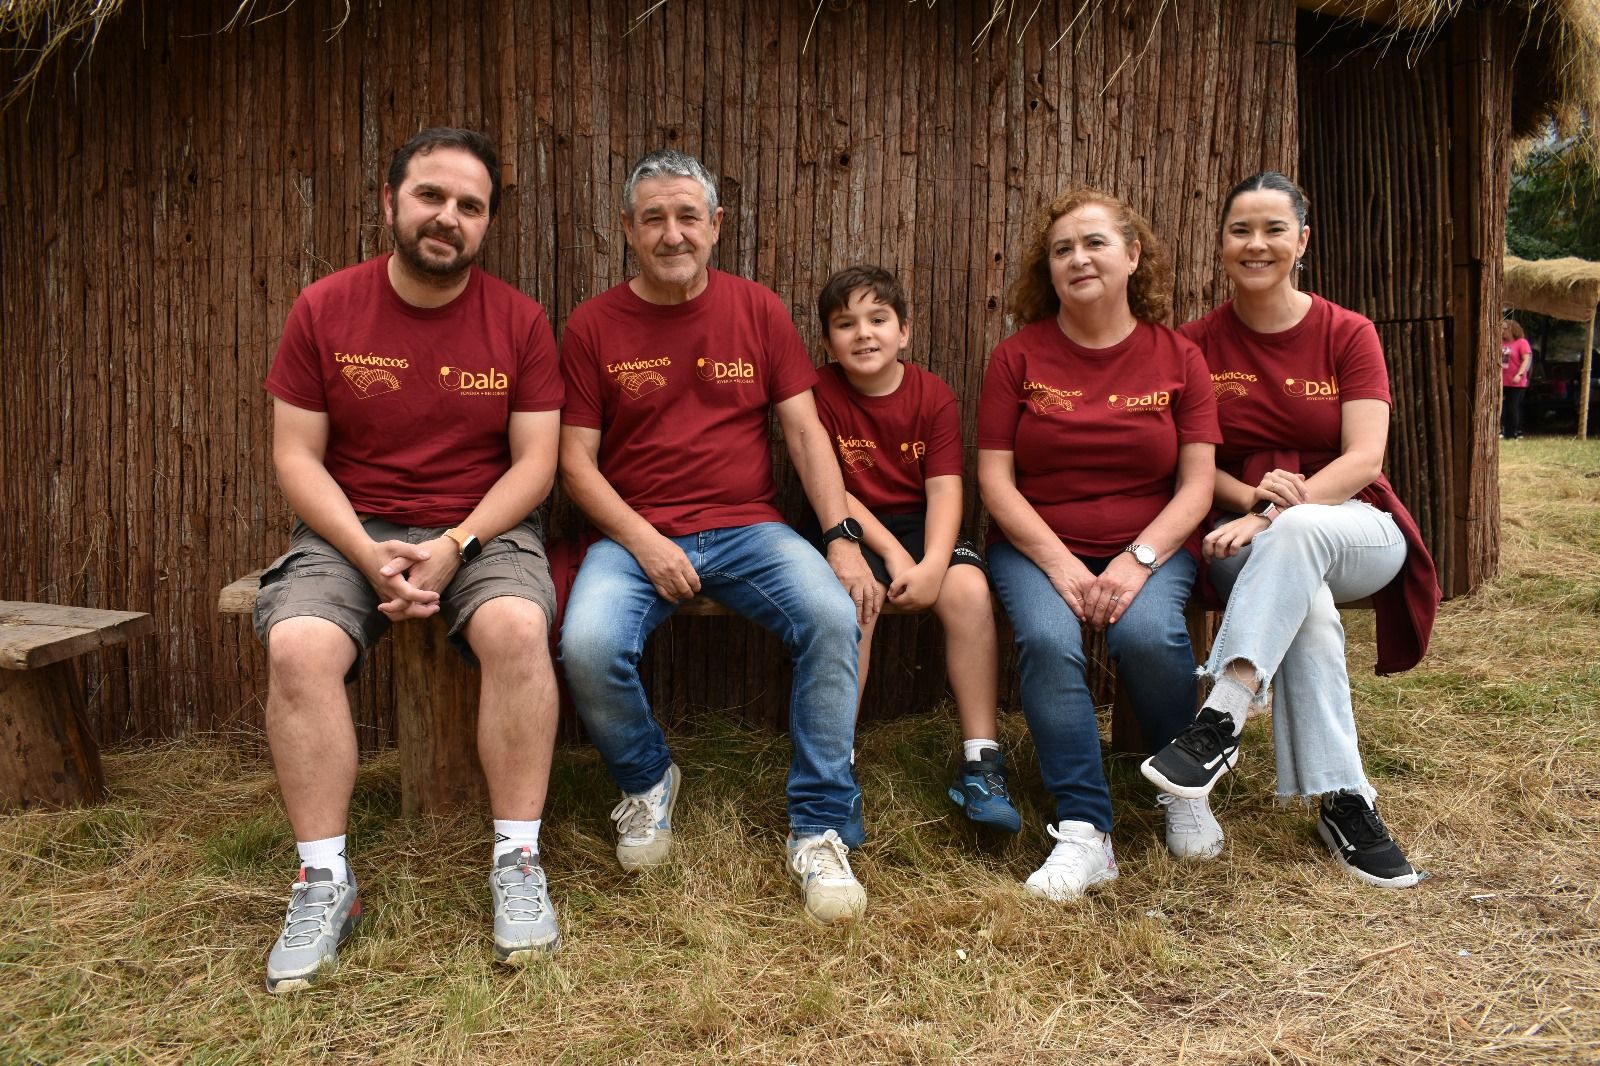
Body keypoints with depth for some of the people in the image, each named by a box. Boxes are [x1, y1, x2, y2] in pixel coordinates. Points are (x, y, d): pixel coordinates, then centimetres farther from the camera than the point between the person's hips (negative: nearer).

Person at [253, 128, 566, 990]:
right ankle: (324, 880, -14)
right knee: (297, 646, -28)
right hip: (352, 530, 1)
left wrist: (454, 546, -17)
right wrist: (369, 553, -16)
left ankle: (517, 862, -18)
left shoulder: (518, 321, 0)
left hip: (484, 529, 0)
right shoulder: (323, 310, 1)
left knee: (517, 629, -32)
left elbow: (534, 462, -2)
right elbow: (297, 456, 0)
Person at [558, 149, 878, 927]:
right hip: (634, 535, -1)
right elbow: (576, 463, 2)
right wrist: (644, 542, -13)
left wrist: (842, 536, -10)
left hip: (747, 528, 1)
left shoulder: (757, 310, 8)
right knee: (588, 644, -30)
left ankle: (819, 831, -11)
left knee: (834, 616, -27)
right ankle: (647, 781, 5)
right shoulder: (594, 326, 4)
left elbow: (804, 431, 4)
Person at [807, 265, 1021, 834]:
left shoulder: (933, 395, 0)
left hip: (920, 522, 2)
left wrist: (933, 562, -25)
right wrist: (891, 551, -21)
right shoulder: (820, 393, -5)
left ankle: (981, 760, -19)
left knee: (969, 589, -26)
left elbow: (944, 488, -8)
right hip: (849, 528, -2)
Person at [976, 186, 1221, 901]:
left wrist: (1137, 561, -17)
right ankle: (1084, 831, -21)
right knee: (1047, 639, -30)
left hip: (1148, 546, 0)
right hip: (1037, 545, 0)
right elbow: (994, 480, -4)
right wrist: (1061, 565, -16)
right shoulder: (1018, 357, 1)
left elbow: (1196, 486, -1)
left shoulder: (1177, 359, 4)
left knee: (1149, 634, -29)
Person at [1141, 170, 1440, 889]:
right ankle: (1344, 803, -30)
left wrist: (1280, 512, -25)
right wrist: (1251, 496, -20)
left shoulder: (1348, 336, 2)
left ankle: (1220, 721, -42)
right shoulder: (1196, 344, 5)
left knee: (1296, 532, -38)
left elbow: (1364, 460, -9)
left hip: (1354, 532, 0)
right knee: (1306, 601, -35)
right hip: (1247, 539, 1)